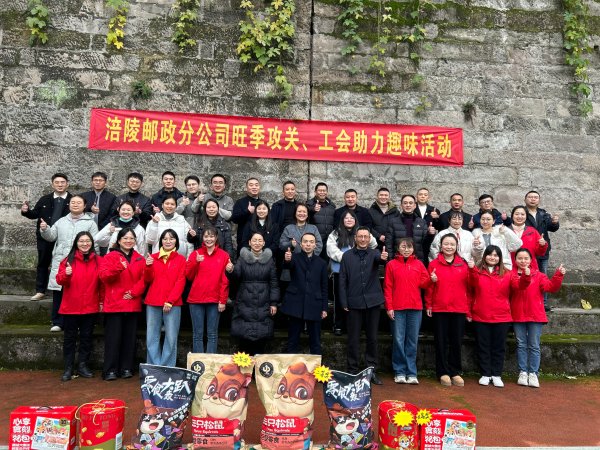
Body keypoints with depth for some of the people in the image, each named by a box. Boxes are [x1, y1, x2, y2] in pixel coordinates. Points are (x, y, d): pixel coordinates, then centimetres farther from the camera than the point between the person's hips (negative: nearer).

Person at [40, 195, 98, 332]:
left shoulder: (90, 223, 4)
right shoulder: (61, 221, 17)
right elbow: (51, 237, 12)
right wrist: (45, 229, -9)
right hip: (60, 263, 4)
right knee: (58, 294, 7)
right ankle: (58, 322, 17)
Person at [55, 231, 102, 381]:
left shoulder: (98, 261, 3)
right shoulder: (68, 260, 1)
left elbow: (101, 282, 5)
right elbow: (59, 280, -4)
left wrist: (101, 301, 1)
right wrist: (66, 274, -25)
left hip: (90, 307, 1)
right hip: (71, 307, -1)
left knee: (87, 337, 9)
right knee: (70, 337, 7)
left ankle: (83, 366, 19)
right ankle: (68, 368, 15)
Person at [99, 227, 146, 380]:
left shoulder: (140, 259, 11)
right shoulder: (110, 257, 2)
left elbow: (143, 279, 4)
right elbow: (104, 276, -11)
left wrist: (134, 292, -10)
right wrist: (118, 268, -27)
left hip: (133, 304, 3)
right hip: (114, 304, -3)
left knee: (130, 337, 8)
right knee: (113, 338, -1)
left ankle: (126, 368, 18)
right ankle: (110, 370, 8)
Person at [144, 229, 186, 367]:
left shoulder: (181, 259, 6)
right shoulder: (152, 258, 11)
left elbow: (180, 282, 0)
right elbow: (147, 280, 8)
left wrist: (170, 301, -9)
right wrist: (148, 266, -10)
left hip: (173, 304, -2)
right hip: (153, 303, 2)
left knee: (171, 338, -1)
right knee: (152, 338, 3)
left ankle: (168, 369, 10)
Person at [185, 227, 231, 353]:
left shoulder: (224, 255, 4)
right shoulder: (195, 254, 8)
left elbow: (225, 280, 2)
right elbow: (188, 276, 3)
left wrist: (223, 300, -4)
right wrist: (196, 262, -12)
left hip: (214, 300, -1)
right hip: (196, 299, 1)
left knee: (212, 334, 5)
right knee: (197, 334, 4)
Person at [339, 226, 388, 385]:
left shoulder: (374, 253, 6)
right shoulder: (347, 256, 4)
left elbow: (378, 259, -19)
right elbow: (342, 280, 2)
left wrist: (383, 257, -43)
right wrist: (344, 302, -4)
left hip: (372, 301, 1)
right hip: (354, 302, -1)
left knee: (372, 338, 9)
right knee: (353, 339, 6)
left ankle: (371, 370, 19)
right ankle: (352, 370, 15)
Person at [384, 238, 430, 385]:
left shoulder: (418, 264, 10)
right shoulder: (391, 264, 3)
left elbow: (424, 283, 8)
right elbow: (387, 287, 1)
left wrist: (430, 280, -13)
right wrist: (389, 307, -5)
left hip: (415, 307, 2)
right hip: (398, 308, -2)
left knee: (412, 341, 5)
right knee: (398, 340, 1)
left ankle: (411, 373, 12)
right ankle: (399, 372, 11)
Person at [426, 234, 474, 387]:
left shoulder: (464, 265, 6)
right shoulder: (434, 264, 2)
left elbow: (468, 287, 6)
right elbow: (429, 287, 1)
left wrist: (468, 310, 1)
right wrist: (429, 305, -4)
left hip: (459, 309, 1)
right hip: (439, 309, -1)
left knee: (457, 341, 8)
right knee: (441, 341, 5)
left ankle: (455, 372, 21)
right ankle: (443, 372, 16)